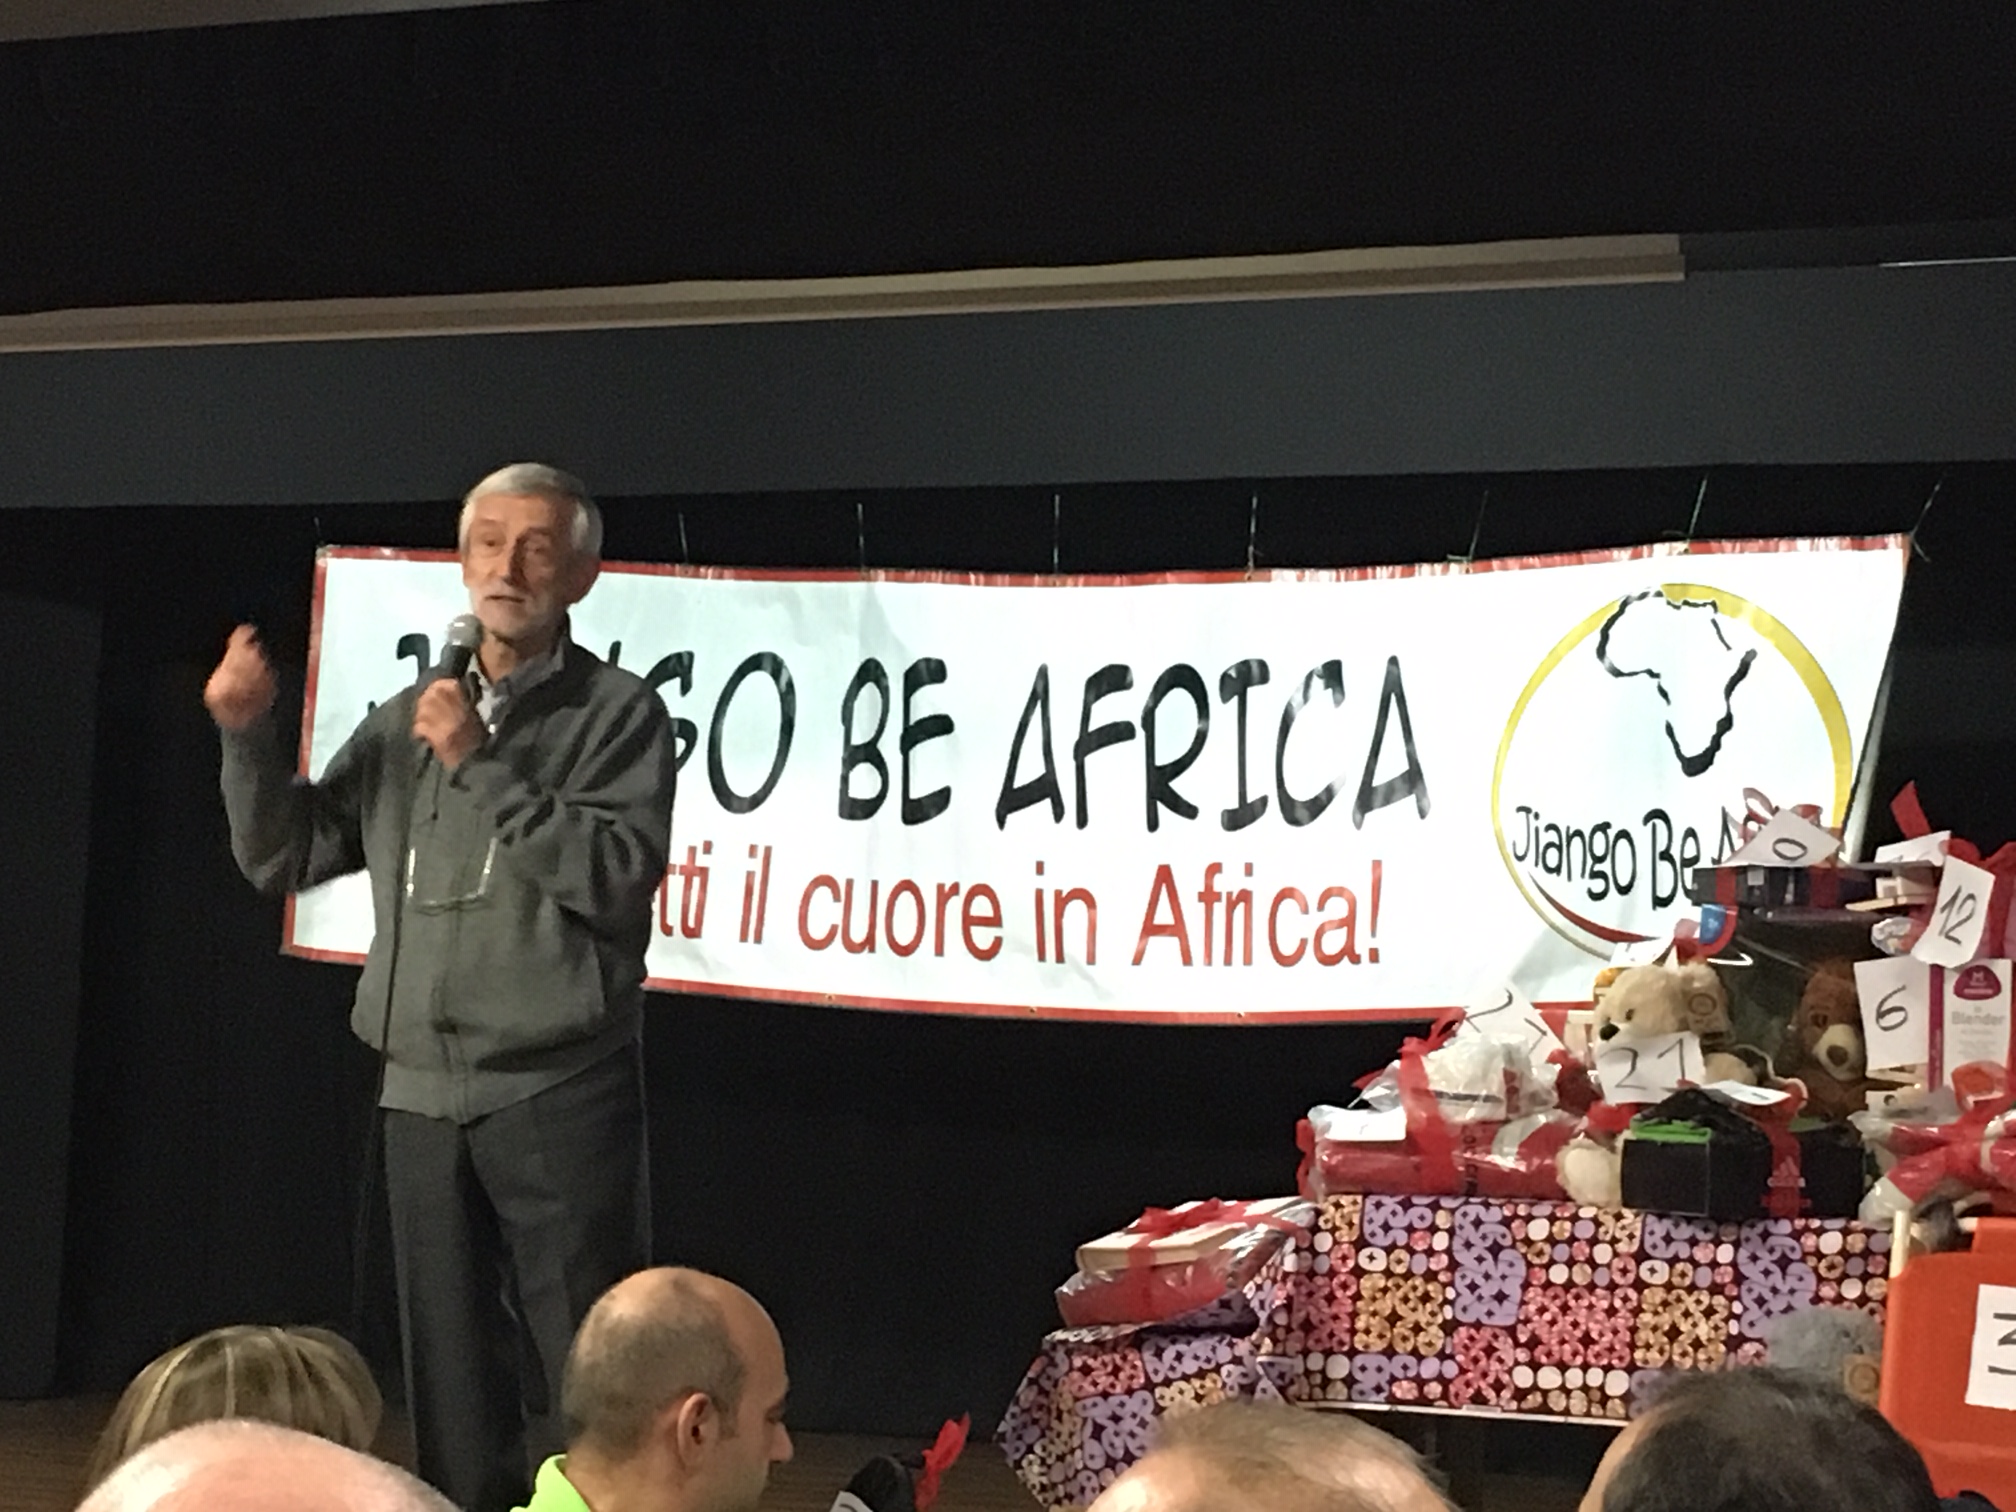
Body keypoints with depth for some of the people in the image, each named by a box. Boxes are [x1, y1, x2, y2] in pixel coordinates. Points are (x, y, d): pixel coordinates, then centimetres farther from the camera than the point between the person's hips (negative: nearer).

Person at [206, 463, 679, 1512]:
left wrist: (484, 768, -14)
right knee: (450, 1374, 10)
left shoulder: (617, 714, 0)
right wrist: (249, 737, -2)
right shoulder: (408, 719, 14)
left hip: (559, 1091, -5)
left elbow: (620, 876, -14)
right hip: (423, 1092, 5)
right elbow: (283, 857, 13)